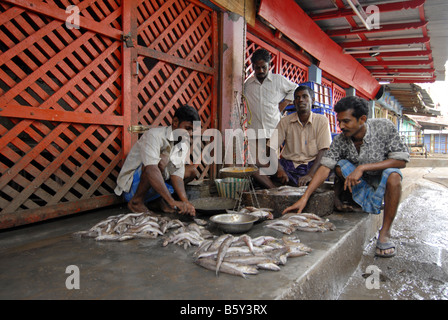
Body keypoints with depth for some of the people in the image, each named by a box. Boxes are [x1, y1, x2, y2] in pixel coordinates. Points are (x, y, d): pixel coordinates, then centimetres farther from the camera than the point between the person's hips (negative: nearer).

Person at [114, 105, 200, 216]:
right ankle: (137, 200, -17)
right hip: (131, 187, -7)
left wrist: (185, 202, -27)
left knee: (191, 170, 2)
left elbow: (177, 175, -10)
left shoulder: (184, 144, 0)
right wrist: (173, 202, -45)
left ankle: (164, 200, -1)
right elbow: (151, 169, -38)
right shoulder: (155, 135, -23)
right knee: (161, 161, -34)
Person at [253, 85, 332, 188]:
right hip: (288, 164, 2)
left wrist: (310, 175, -23)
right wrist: (279, 169, -20)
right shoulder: (285, 121, 4)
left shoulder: (321, 120, 0)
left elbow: (322, 151, -8)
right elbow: (271, 147, -1)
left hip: (311, 165, -1)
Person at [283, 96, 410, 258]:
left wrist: (363, 167, -32)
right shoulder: (340, 141, -17)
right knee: (339, 165, -25)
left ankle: (384, 234, -24)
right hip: (361, 182, 1)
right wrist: (304, 198, -33)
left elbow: (401, 160, -23)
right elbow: (325, 168, -23)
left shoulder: (384, 127, -21)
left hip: (382, 180, -1)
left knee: (393, 175, -36)